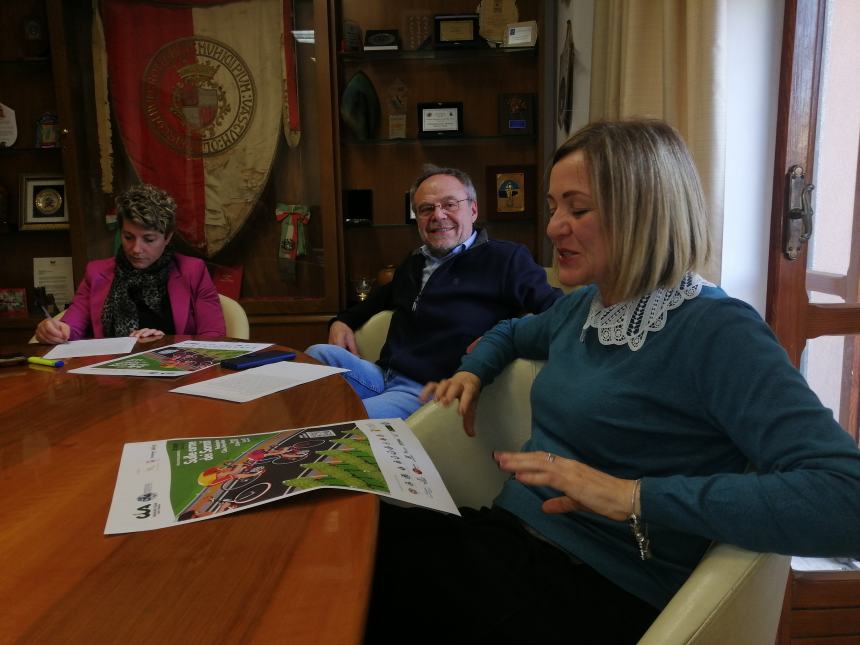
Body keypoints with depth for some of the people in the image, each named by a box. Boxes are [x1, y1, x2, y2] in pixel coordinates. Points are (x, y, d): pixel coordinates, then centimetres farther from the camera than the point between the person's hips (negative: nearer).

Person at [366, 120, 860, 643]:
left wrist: (636, 496, -31)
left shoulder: (716, 331, -16)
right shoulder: (583, 306, 9)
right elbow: (510, 333, 32)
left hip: (599, 590, -6)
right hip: (513, 533, 7)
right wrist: (472, 373, 11)